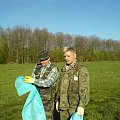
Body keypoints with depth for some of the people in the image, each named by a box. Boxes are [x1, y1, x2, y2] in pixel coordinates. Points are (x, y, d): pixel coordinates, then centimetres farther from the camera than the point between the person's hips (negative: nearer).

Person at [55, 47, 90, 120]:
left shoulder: (81, 69, -10)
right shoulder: (63, 69, 11)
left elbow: (84, 89, -14)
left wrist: (82, 105, -20)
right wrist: (57, 101, 15)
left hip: (75, 106, -5)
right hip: (63, 105, 6)